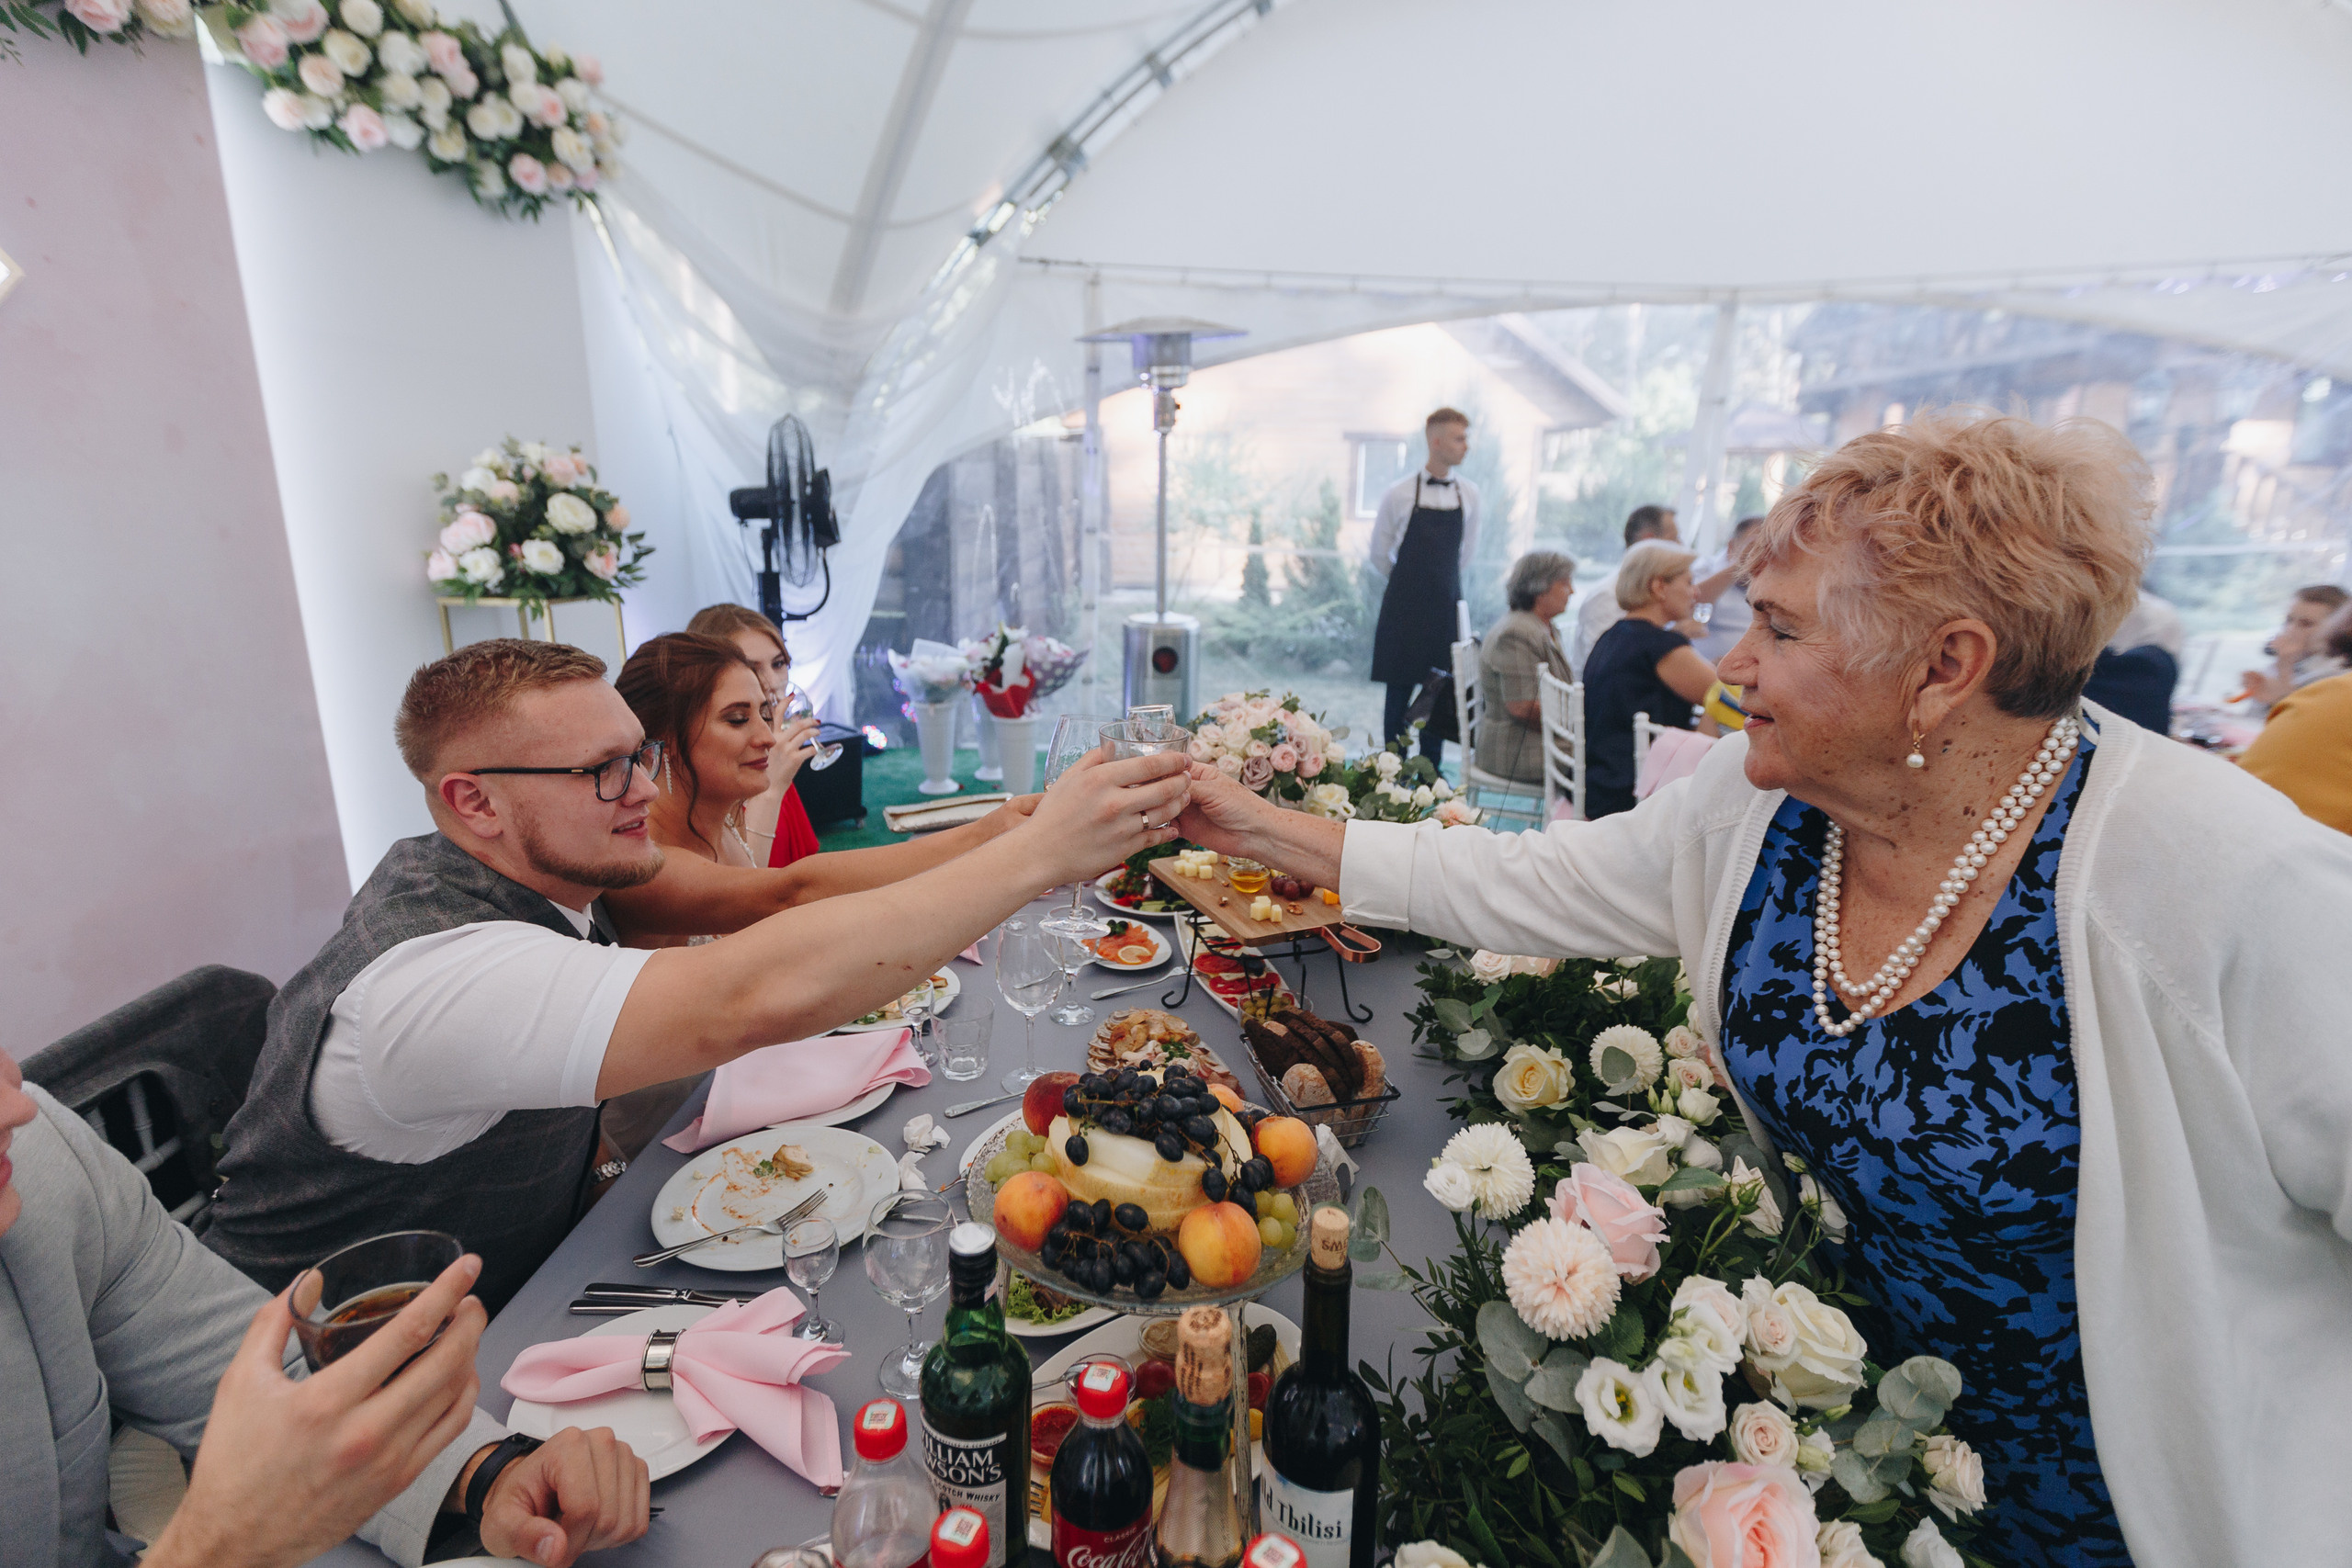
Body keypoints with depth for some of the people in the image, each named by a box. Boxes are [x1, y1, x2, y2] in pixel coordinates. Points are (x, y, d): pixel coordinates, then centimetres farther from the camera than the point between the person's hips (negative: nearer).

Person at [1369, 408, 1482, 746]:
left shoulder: (1469, 494, 3)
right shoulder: (1400, 494, -7)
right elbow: (1380, 553, 4)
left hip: (1446, 606, 3)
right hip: (1403, 608, -3)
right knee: (1399, 693, 1)